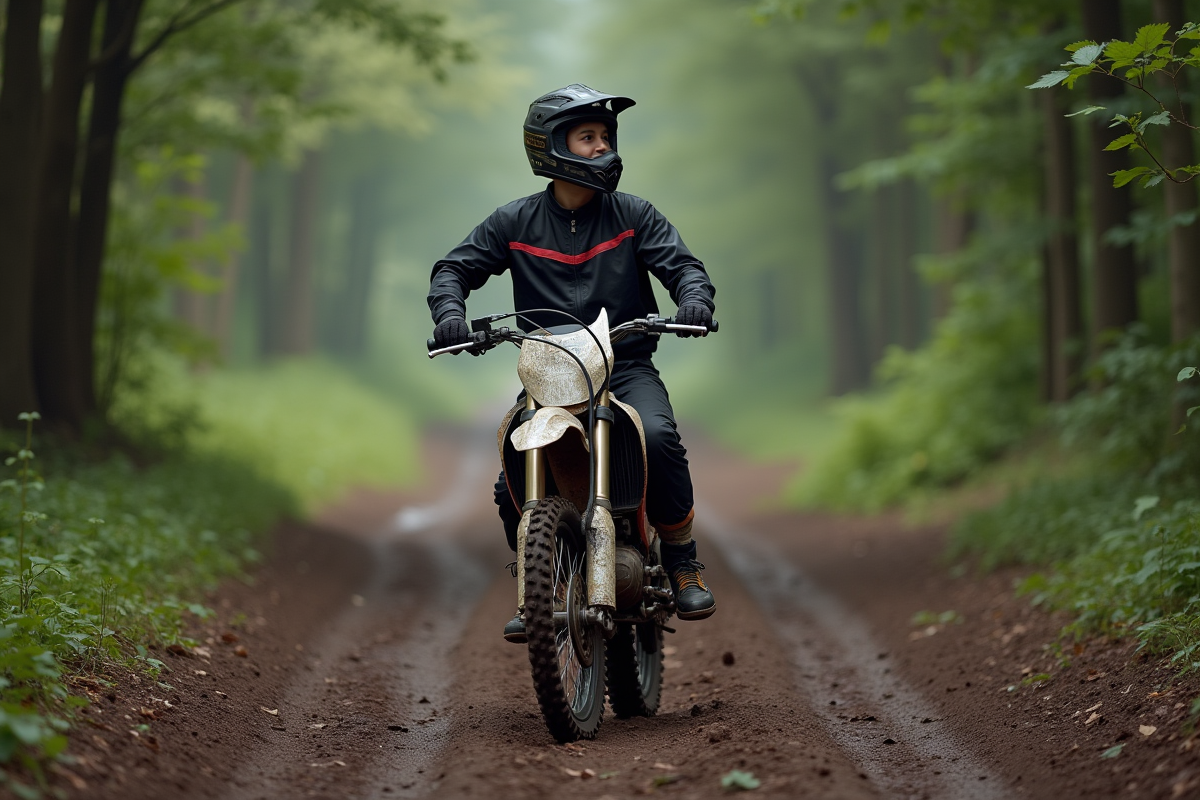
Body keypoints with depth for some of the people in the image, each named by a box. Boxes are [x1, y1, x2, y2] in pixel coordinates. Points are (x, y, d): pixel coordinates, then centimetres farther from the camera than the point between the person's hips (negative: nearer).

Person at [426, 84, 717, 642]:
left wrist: (694, 297, -23)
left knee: (658, 436, -32)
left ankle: (682, 562, -14)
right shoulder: (515, 222, 7)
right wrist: (449, 309, -14)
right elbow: (455, 267, 8)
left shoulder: (632, 215, 7)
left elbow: (681, 264, 0)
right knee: (512, 485, -14)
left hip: (627, 366, -1)